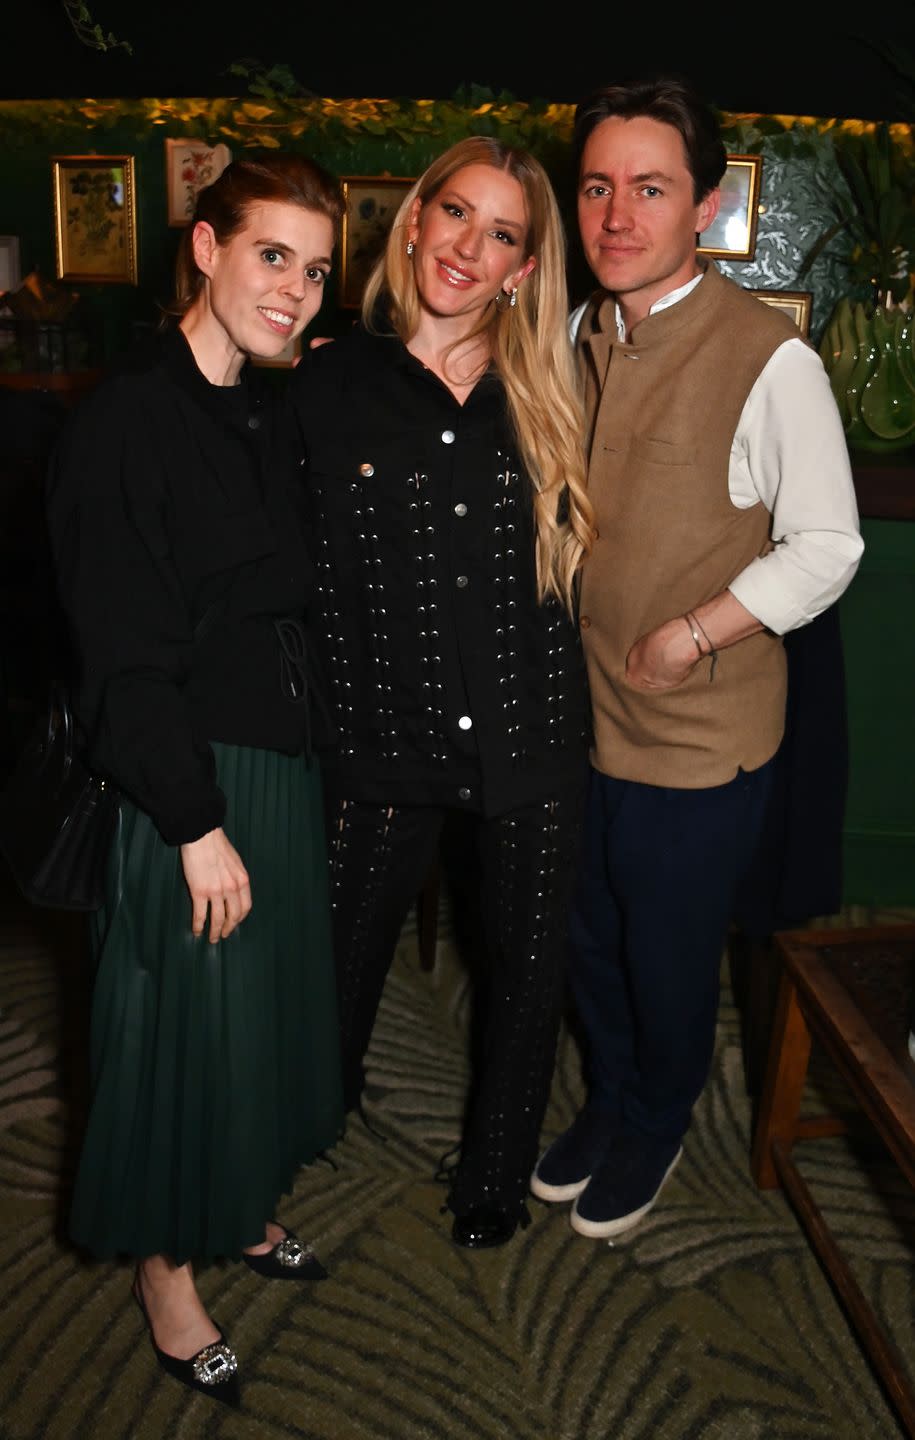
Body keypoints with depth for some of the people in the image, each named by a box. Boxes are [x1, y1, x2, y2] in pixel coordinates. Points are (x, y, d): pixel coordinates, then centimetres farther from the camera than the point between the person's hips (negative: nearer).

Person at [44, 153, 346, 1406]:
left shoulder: (264, 414, 8)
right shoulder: (129, 419, -17)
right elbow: (125, 657, -19)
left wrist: (304, 768, 10)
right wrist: (199, 825, -18)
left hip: (281, 764, 8)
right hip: (186, 785, -8)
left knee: (271, 1003, 20)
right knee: (187, 1019, 8)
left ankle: (238, 1204, 45)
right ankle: (165, 1267, 33)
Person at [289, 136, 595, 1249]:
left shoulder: (544, 395, 2)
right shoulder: (329, 384, -4)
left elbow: (573, 554, 9)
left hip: (529, 741, 2)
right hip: (382, 740, -1)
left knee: (525, 968, 16)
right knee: (342, 956, 16)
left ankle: (496, 1171, 43)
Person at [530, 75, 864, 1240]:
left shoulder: (770, 360, -15)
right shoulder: (572, 336, 3)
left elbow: (826, 548, -12)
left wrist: (689, 637, -18)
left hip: (696, 737, -5)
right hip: (575, 716, 5)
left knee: (670, 956, 14)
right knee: (590, 937, 21)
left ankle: (655, 1124, 42)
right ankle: (606, 1101, 47)